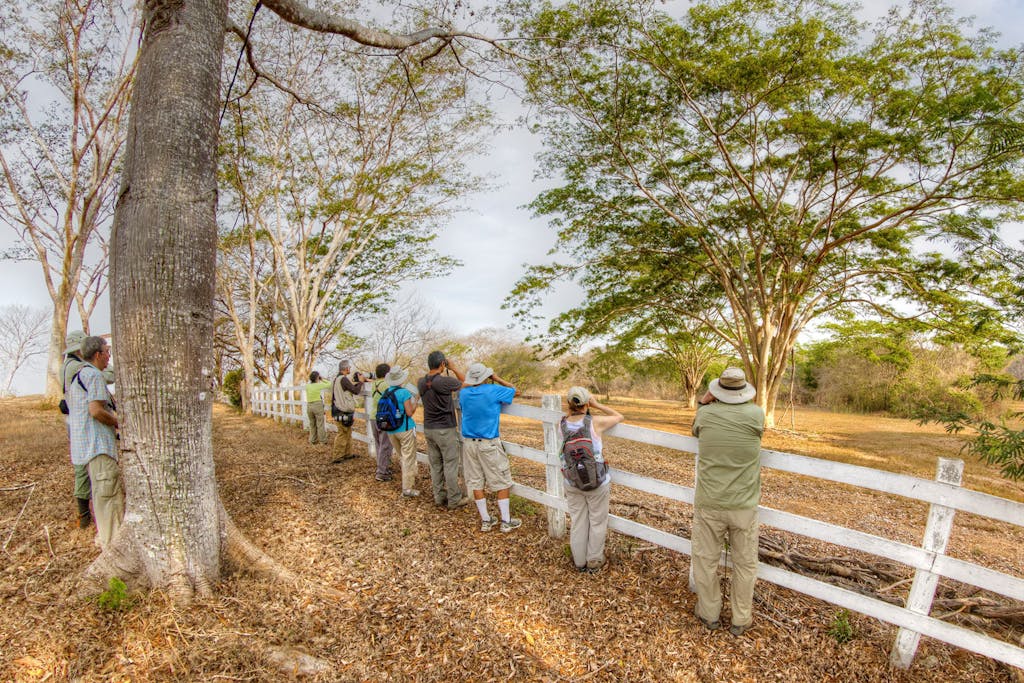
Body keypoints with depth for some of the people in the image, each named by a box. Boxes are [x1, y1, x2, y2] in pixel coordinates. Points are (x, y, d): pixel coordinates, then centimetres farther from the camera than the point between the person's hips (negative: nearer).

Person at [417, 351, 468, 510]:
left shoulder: (421, 382, 0)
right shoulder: (444, 381, -19)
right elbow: (465, 381, -3)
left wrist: (442, 373, 13)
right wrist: (454, 368, 5)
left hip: (428, 429, 7)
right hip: (445, 429, -6)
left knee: (435, 465, 13)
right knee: (451, 465, 3)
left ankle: (439, 497, 23)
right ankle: (454, 500, 12)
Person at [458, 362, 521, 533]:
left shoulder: (464, 393, 0)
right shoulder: (494, 391, -13)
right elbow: (513, 390, 5)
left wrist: (467, 382, 23)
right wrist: (496, 378, 10)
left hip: (469, 442, 5)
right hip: (489, 444, -5)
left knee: (476, 482, 11)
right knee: (502, 482, 7)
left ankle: (485, 520, 20)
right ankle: (506, 522, 13)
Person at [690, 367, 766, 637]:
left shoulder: (706, 414, -10)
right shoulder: (756, 414, -13)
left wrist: (705, 402, 8)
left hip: (709, 505, 0)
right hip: (744, 507, 0)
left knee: (706, 560, 17)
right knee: (745, 564, 18)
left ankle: (709, 614, 33)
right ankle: (740, 620, 33)